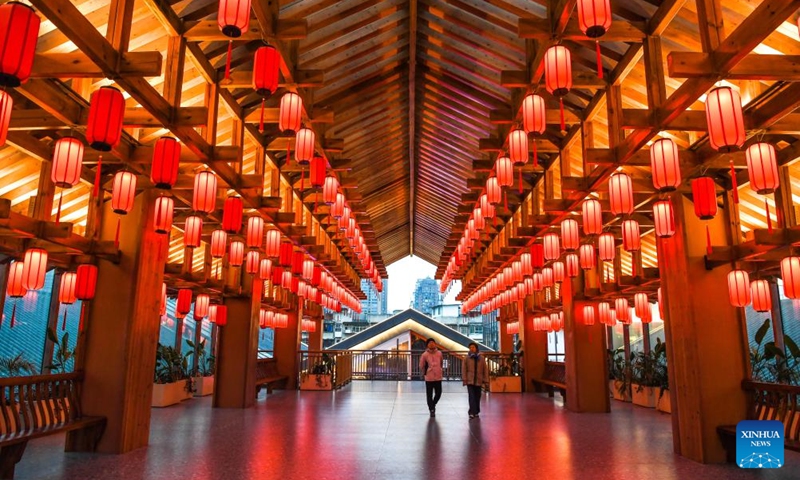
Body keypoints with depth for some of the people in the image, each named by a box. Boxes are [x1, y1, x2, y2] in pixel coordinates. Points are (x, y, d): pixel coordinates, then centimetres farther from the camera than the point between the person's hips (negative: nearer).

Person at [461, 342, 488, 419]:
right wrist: (464, 379, -8)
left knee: (477, 397, 10)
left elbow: (485, 370, 7)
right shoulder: (466, 358, 0)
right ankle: (472, 412, -9)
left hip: (478, 381, 2)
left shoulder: (481, 358, 5)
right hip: (470, 381, -2)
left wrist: (485, 380, 4)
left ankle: (476, 412, 23)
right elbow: (464, 370, -2)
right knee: (472, 397, -10)